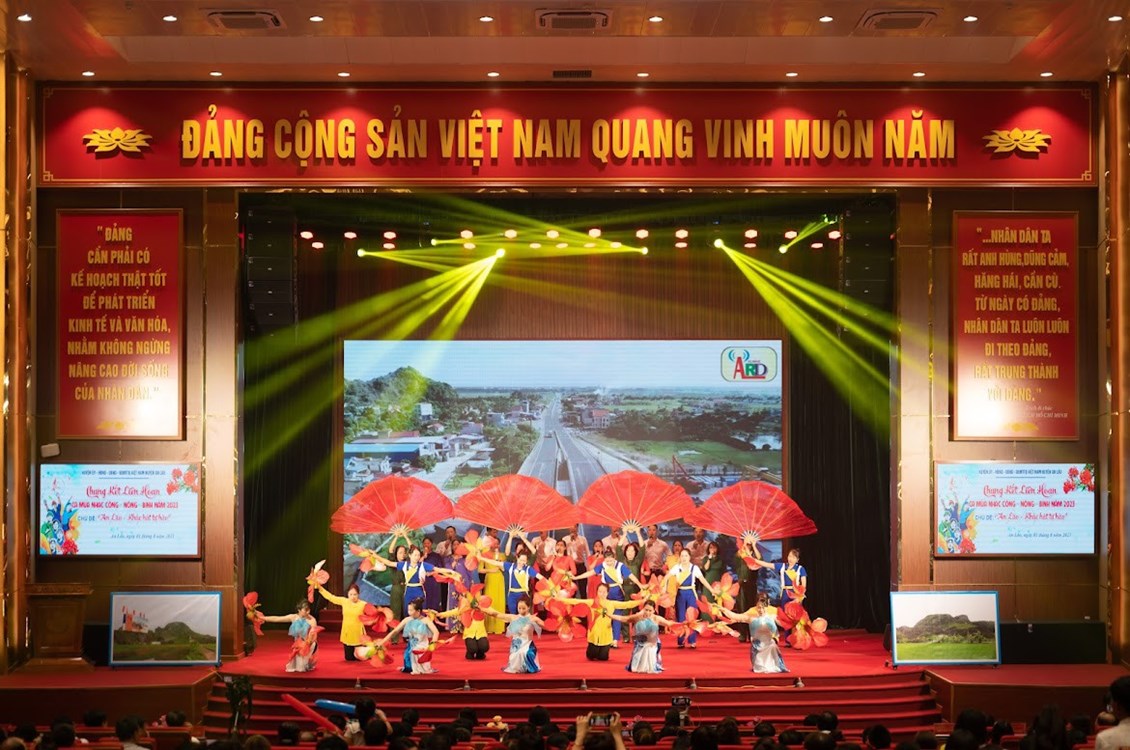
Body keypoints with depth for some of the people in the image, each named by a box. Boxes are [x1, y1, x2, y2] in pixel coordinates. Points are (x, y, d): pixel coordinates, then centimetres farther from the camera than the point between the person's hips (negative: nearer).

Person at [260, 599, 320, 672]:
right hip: (297, 645, 3)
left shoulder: (312, 620, -20)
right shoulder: (294, 617, -11)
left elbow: (313, 636, -23)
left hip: (309, 645, -3)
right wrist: (263, 618, -8)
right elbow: (277, 618, -7)